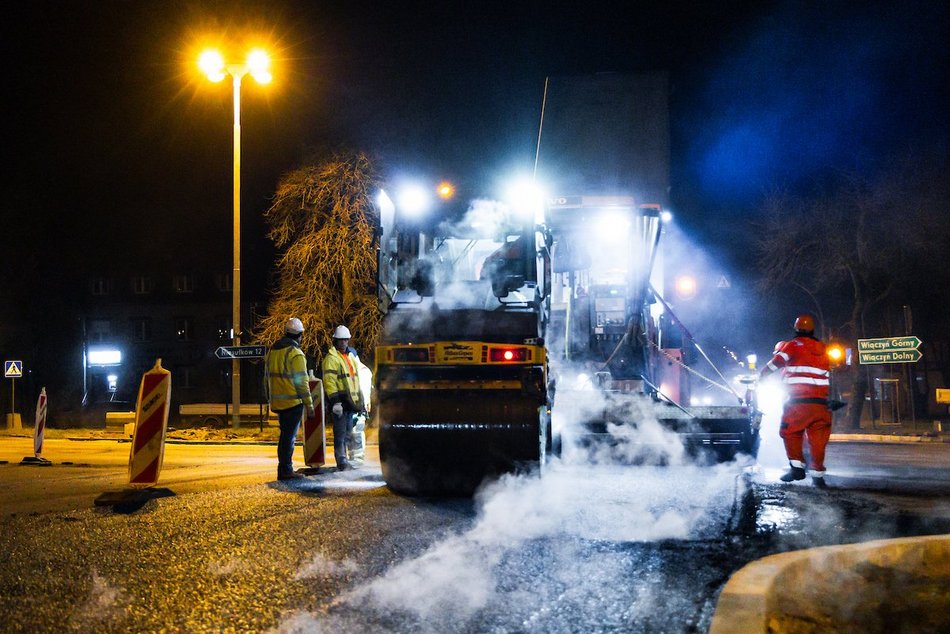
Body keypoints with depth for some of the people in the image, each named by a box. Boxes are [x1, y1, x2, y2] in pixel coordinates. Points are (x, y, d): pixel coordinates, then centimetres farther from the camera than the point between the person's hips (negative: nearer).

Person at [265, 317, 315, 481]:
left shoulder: (272, 351, 11)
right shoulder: (295, 353, -13)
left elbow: (269, 377, 17)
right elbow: (301, 381, -15)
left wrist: (270, 398, 23)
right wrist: (309, 403, -10)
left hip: (277, 402, 7)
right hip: (293, 401, -7)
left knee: (285, 435, 16)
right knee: (289, 436, -3)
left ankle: (283, 469, 19)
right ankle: (286, 470, -2)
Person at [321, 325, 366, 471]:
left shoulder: (351, 356, 18)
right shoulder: (331, 359, -9)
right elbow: (329, 381, -16)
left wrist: (360, 401, 23)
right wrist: (335, 401, -23)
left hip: (350, 401, 8)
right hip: (339, 401, -8)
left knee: (348, 433, 12)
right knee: (340, 433, -6)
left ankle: (348, 460, 18)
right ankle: (341, 462, -4)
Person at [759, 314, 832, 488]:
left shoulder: (793, 345, 2)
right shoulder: (822, 349, 19)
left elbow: (776, 361, -8)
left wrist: (761, 376, 1)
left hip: (798, 400, -4)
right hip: (821, 401, 4)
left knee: (790, 433, 5)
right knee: (818, 438, 5)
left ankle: (797, 467, -6)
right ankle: (817, 473, 1)